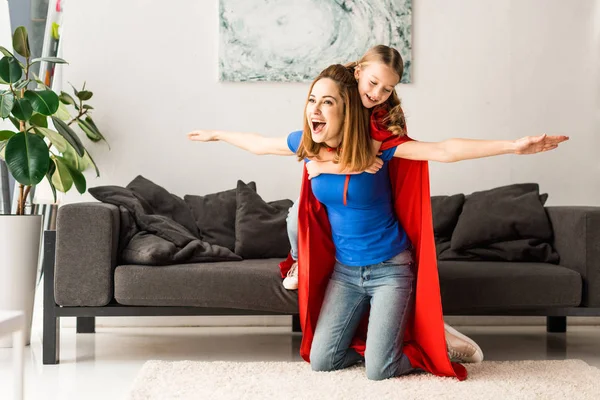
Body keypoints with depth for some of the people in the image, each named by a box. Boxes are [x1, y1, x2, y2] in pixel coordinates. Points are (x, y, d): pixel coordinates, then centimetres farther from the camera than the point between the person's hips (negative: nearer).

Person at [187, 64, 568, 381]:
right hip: (344, 270, 5)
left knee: (378, 371, -9)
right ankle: (375, 339, 29)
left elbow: (443, 150, -31)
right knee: (321, 361, 1)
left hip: (390, 269, -5)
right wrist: (216, 134, 29)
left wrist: (513, 146, -42)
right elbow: (259, 143, 14)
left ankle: (429, 345, 22)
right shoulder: (309, 143, -6)